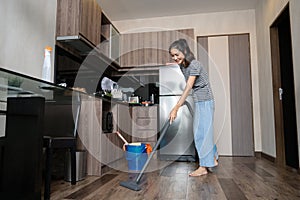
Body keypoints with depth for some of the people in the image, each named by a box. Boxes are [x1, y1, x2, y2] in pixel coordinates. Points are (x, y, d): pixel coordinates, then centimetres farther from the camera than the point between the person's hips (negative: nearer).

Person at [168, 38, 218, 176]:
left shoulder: (194, 65, -22)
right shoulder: (182, 66, 4)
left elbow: (188, 88, -31)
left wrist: (176, 108, -36)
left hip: (205, 102, -9)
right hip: (198, 102, 9)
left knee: (202, 132, -6)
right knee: (200, 131, 14)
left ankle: (203, 167, 4)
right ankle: (213, 159, 30)